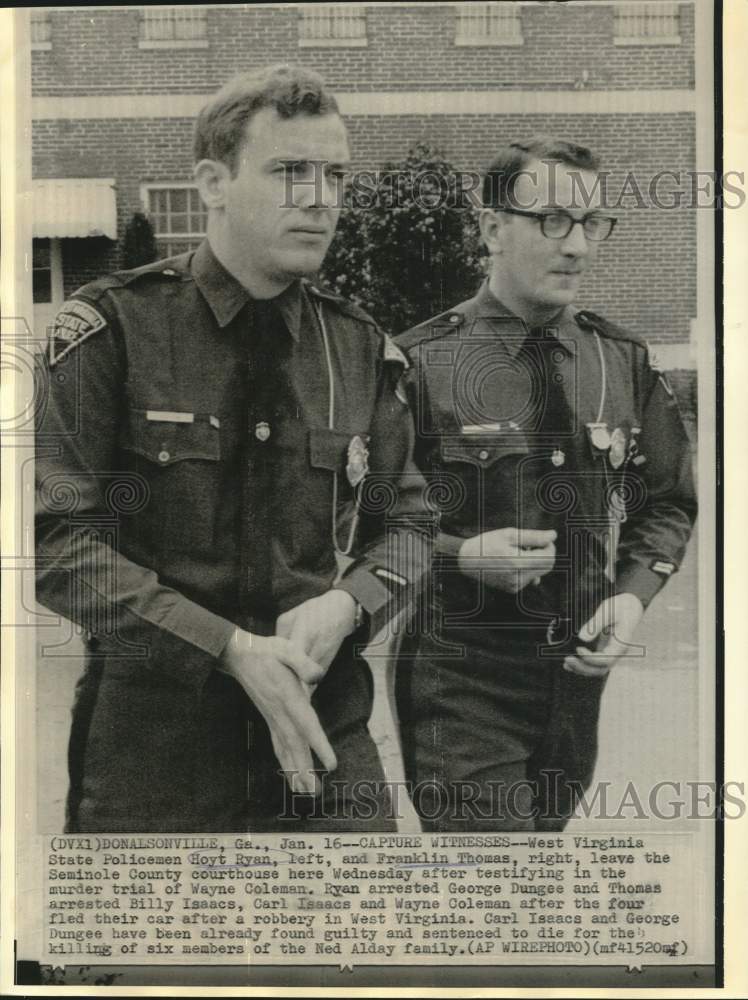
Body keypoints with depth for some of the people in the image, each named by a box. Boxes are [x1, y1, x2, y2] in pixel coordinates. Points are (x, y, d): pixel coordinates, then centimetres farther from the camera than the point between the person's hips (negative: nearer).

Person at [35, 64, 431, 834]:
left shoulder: (361, 351, 6)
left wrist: (347, 605, -11)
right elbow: (56, 537, -12)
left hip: (325, 735, 4)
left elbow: (406, 524, 12)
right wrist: (233, 649, -19)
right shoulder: (112, 330, -8)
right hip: (150, 735, -3)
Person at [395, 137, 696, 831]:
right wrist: (457, 554, -21)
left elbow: (668, 501, 13)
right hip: (458, 678, -5)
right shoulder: (419, 363, -10)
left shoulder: (625, 363, 5)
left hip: (580, 671, 5)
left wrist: (632, 594, -4)